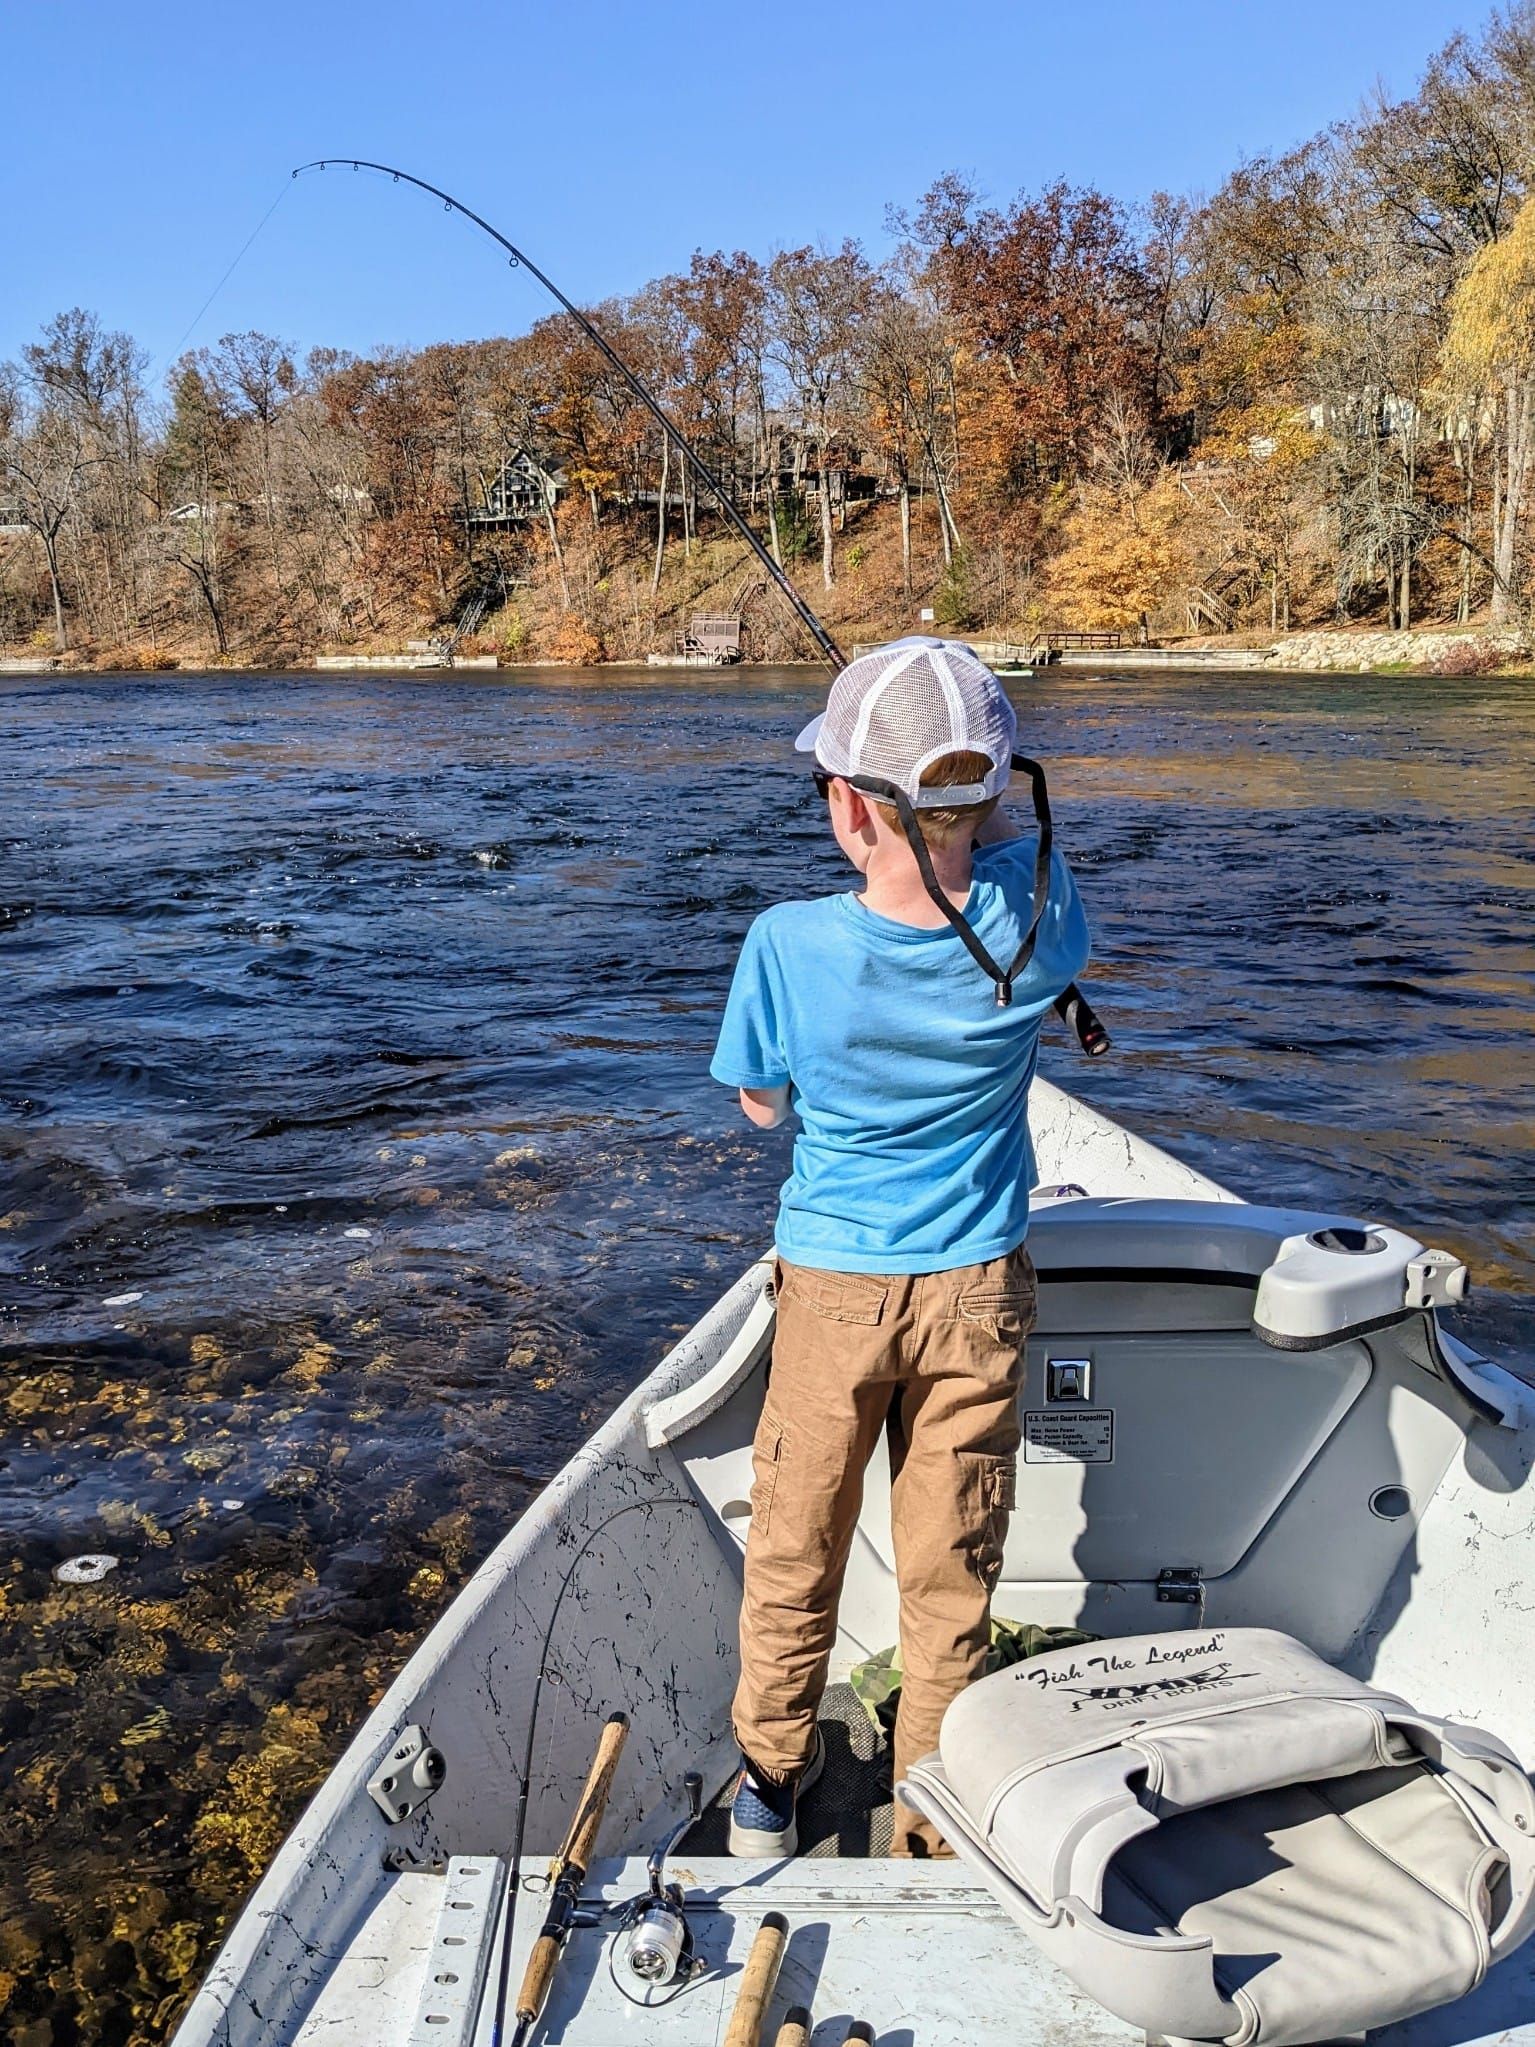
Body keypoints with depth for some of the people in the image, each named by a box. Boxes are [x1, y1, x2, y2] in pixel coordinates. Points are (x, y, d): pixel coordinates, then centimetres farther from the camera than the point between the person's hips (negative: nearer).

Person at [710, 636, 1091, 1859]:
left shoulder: (793, 945, -22)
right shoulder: (1025, 914, -16)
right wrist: (977, 811, 10)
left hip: (833, 1290, -1)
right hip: (980, 1296, 2)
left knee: (795, 1556, 20)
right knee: (951, 1578, 15)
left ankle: (771, 1781, 40)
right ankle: (932, 1837, 30)